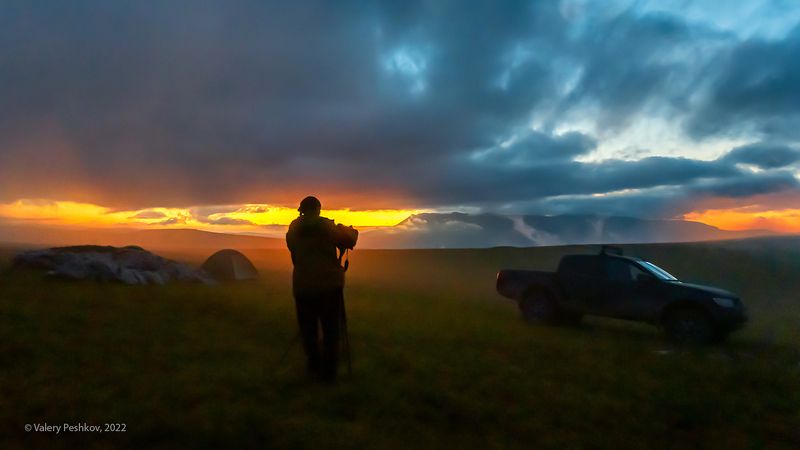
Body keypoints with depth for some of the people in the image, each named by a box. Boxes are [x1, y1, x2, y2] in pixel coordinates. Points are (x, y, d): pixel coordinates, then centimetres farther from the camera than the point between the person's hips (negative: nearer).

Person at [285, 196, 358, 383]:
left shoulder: (293, 229, 4)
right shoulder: (326, 225, -6)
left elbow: (294, 254, 15)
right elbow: (348, 241, -3)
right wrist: (348, 230, 16)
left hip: (302, 286, 3)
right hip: (329, 285, -3)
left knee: (308, 330, 14)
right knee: (331, 330, 6)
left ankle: (315, 369, 20)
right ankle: (329, 372, 9)